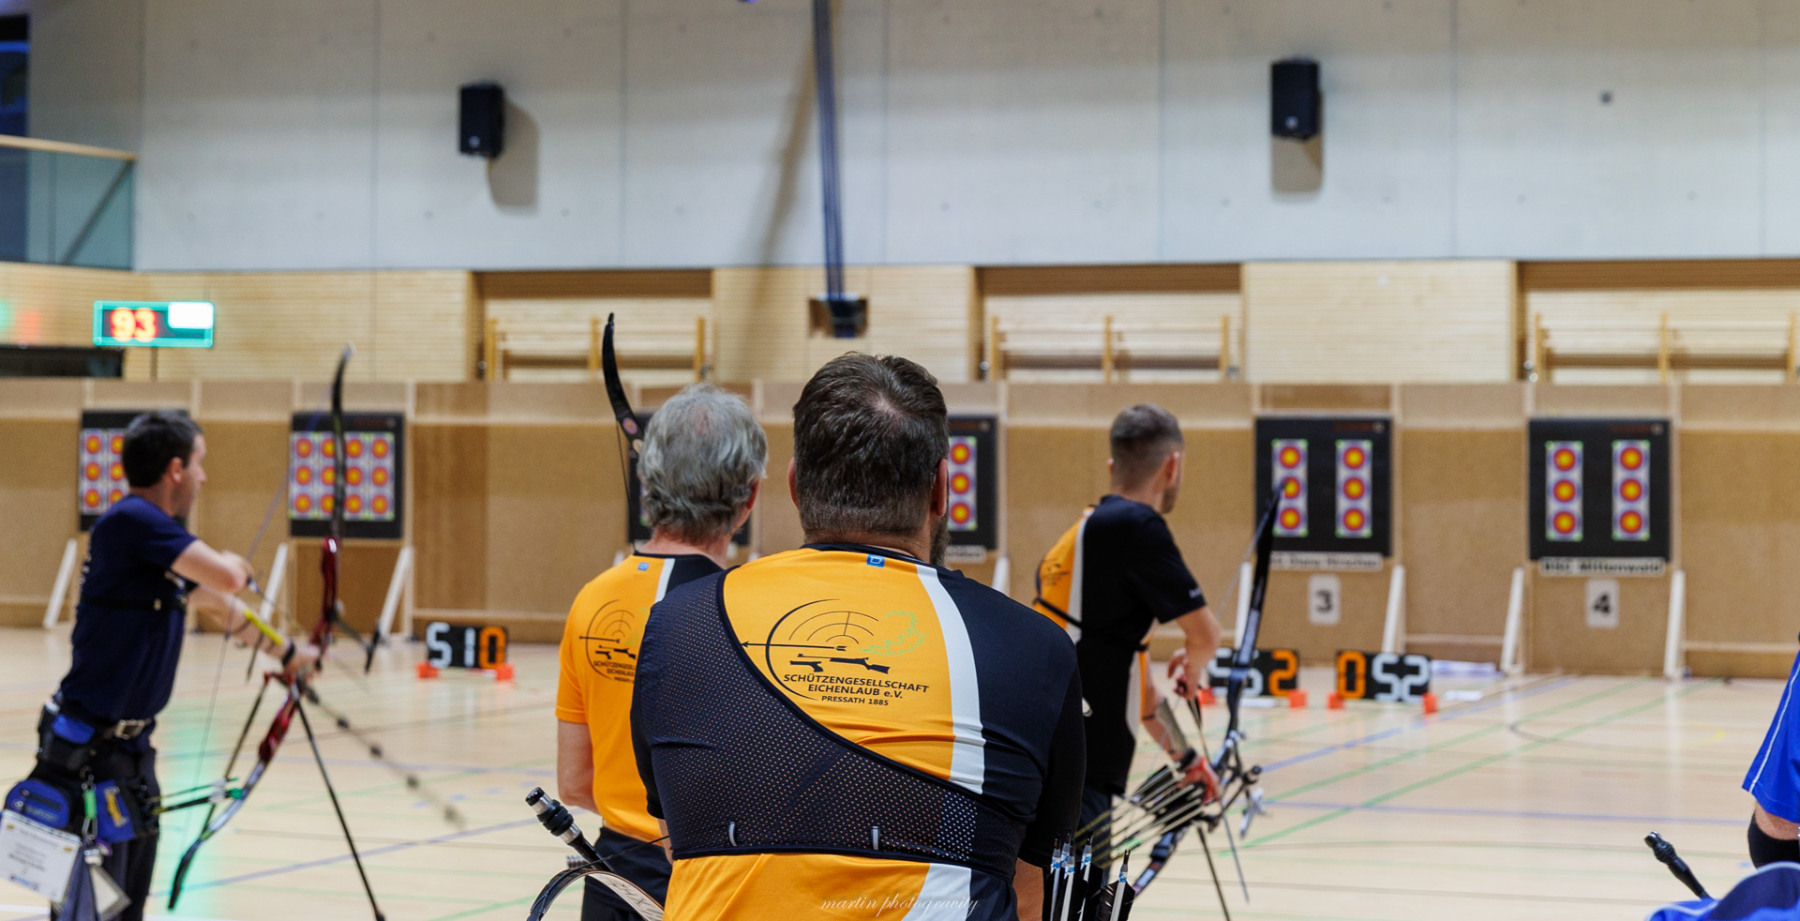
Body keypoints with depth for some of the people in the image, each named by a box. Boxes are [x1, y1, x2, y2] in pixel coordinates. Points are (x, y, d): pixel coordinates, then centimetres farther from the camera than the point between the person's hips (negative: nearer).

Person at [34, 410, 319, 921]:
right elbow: (225, 577, -27)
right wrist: (235, 565, -3)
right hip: (87, 751, -10)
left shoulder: (163, 538, 13)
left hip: (133, 745, 10)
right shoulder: (130, 520, -17)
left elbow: (220, 606, 30)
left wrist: (287, 651, 42)